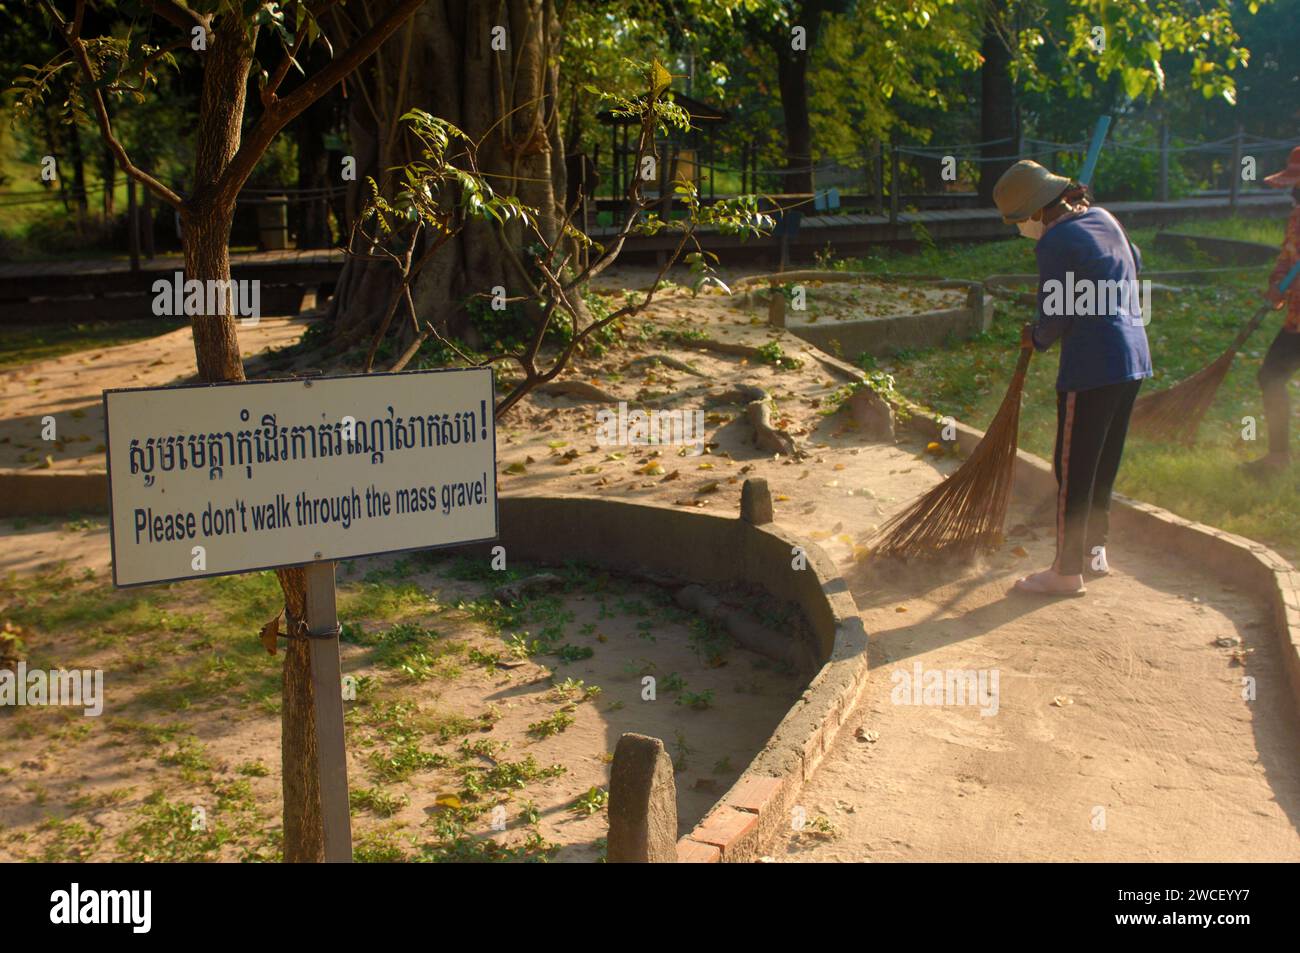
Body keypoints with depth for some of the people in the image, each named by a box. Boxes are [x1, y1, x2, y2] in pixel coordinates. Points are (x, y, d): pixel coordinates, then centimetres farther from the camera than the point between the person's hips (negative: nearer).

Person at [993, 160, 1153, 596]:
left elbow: (1053, 320, -13)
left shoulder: (1057, 241, -15)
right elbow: (1135, 263, 30)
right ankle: (1093, 550, 31)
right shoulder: (1103, 218, 11)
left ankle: (1067, 572, 7)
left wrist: (1034, 338, 7)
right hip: (1133, 357, 9)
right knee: (1103, 462, 19)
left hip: (1092, 367, -9)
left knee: (1073, 469, 0)